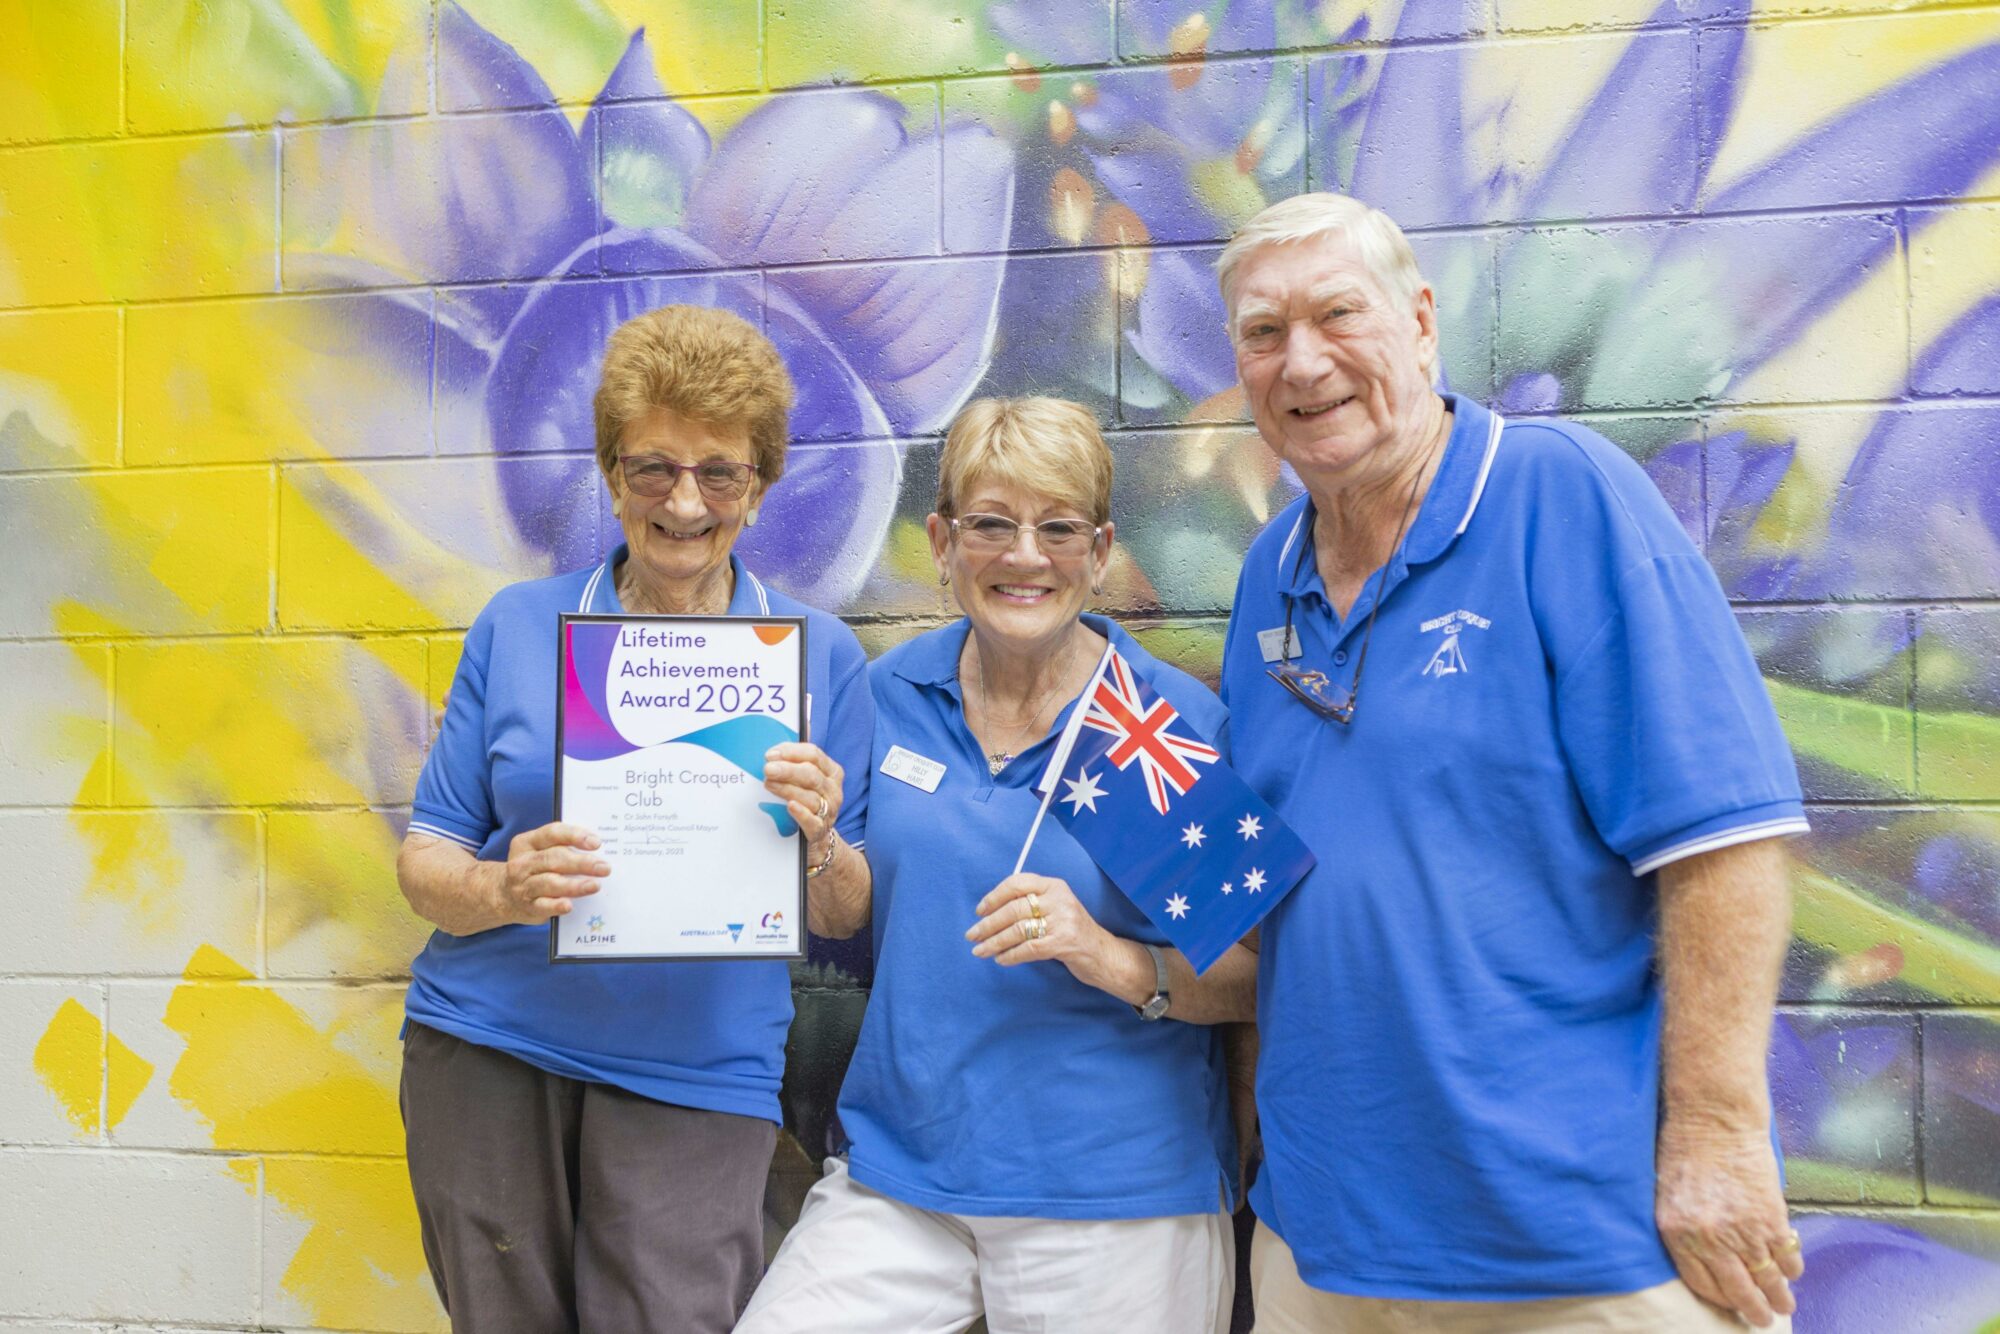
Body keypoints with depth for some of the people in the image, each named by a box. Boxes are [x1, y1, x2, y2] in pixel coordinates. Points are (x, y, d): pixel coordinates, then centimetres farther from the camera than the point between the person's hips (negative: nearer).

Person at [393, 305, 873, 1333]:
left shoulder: (822, 654, 1)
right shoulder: (518, 627, 3)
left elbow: (849, 916, 3)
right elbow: (425, 862, 3)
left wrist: (820, 845, -20)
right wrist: (504, 889, -20)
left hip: (695, 1075, -1)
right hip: (485, 1050, 1)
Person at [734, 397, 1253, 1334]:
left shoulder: (1179, 722, -7)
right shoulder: (888, 695, 4)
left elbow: (1255, 978, -5)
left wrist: (1116, 959, -21)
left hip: (1115, 1197, -3)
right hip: (895, 1172, 3)